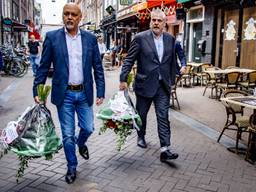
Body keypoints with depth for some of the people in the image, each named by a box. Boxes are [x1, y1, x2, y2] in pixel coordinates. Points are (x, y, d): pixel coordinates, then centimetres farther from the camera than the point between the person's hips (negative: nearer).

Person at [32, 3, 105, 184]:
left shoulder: (90, 38, 1)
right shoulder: (52, 37, -2)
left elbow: (98, 67, 3)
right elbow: (44, 67, 0)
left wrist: (101, 92, -2)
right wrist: (37, 91, -5)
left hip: (84, 93, 2)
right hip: (64, 94, -1)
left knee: (88, 128, 10)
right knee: (67, 134, 6)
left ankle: (81, 143, 45)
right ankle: (72, 167, 27)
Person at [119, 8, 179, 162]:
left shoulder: (170, 39, 5)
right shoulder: (140, 38, -7)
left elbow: (172, 61, 12)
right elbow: (129, 60, -5)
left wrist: (172, 80, 12)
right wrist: (123, 79, -10)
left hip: (163, 85, 2)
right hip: (144, 84, -2)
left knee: (163, 117, -3)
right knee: (142, 114, 15)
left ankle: (165, 150, -1)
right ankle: (141, 136, 41)